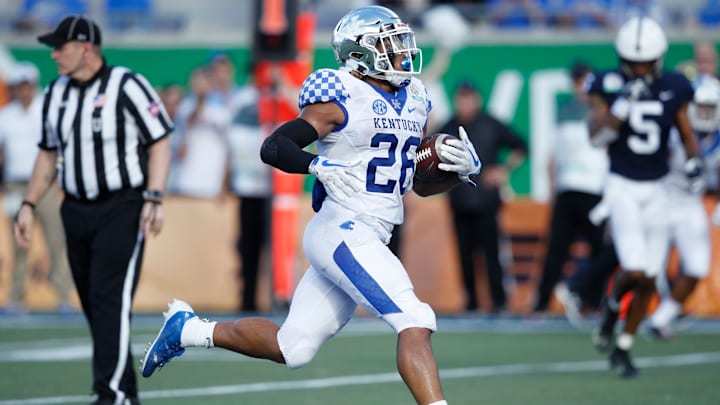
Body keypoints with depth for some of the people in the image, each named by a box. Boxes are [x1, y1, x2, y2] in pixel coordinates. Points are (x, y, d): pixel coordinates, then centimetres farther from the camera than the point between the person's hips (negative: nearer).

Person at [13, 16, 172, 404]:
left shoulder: (127, 86, -10)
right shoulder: (56, 93, 10)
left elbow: (159, 144, -9)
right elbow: (48, 154, 19)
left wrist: (153, 199, -19)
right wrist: (29, 205, 12)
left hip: (122, 209, -7)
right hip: (76, 210, 7)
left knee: (110, 299, -15)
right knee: (93, 306, 7)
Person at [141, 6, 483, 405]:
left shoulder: (413, 101, 15)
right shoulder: (341, 99, -8)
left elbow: (423, 183, 21)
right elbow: (273, 147, -12)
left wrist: (462, 167, 2)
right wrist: (321, 167, -29)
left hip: (371, 240, 9)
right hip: (342, 232, -9)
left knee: (291, 348, 12)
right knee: (415, 325, -20)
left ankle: (188, 329, 30)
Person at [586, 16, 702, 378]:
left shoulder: (673, 89, -1)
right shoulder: (609, 86, -8)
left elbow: (686, 134, 11)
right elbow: (595, 136, -18)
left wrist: (694, 160, -8)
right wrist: (622, 104, -30)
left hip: (657, 190, 4)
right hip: (622, 188, -3)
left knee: (649, 280, 5)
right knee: (635, 272, -18)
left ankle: (622, 348, 24)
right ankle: (612, 305, 17)